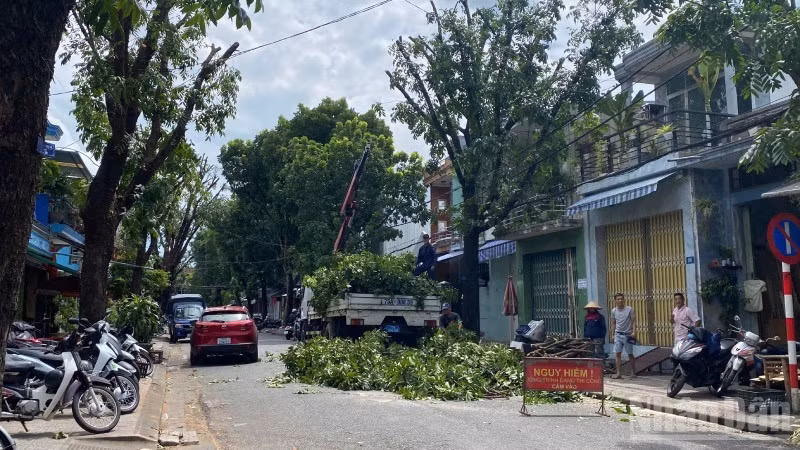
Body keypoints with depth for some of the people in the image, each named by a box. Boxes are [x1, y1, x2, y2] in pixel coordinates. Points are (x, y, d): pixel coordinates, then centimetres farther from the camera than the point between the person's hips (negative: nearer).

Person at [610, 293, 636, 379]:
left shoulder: (629, 309, -4)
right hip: (618, 334, 3)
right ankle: (618, 373, -1)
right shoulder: (613, 311, 6)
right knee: (618, 353, -2)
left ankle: (633, 372, 17)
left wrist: (634, 332, -16)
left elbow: (634, 321, -5)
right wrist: (613, 334, 11)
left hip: (627, 335, -3)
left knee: (630, 354, 6)